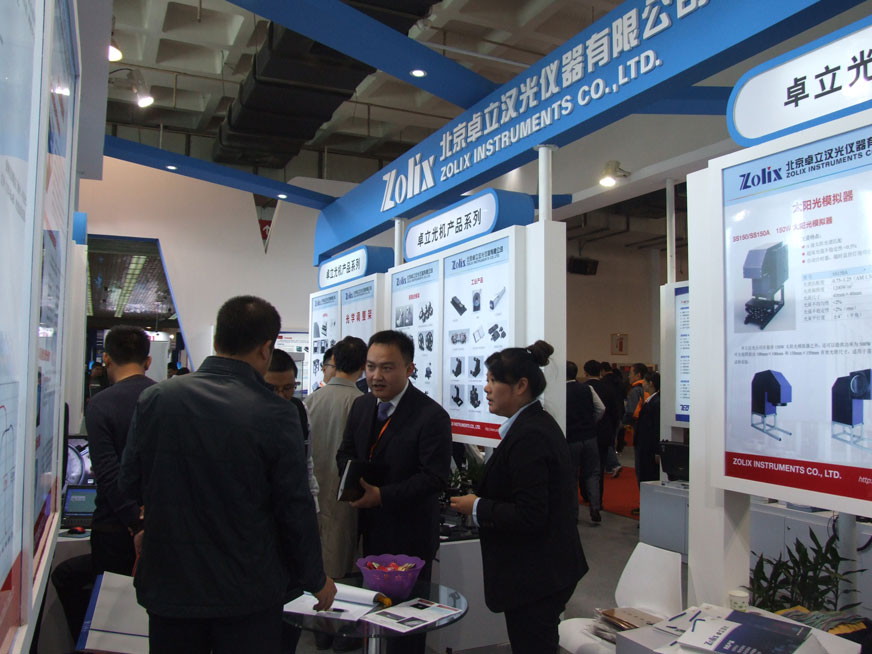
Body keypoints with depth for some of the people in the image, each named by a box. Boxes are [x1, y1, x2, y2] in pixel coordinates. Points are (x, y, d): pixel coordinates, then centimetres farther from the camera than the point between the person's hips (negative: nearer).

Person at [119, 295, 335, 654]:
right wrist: (316, 580, 3)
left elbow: (130, 485, 1)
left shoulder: (154, 399, -9)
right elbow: (295, 508, -13)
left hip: (168, 587, 3)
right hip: (248, 596, -3)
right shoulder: (276, 415, -18)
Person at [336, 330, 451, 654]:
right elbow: (345, 452, 11)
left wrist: (382, 496, -26)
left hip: (408, 534, -6)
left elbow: (435, 478, -21)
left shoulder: (432, 416, -18)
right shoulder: (361, 405, 4)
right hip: (371, 529, 6)